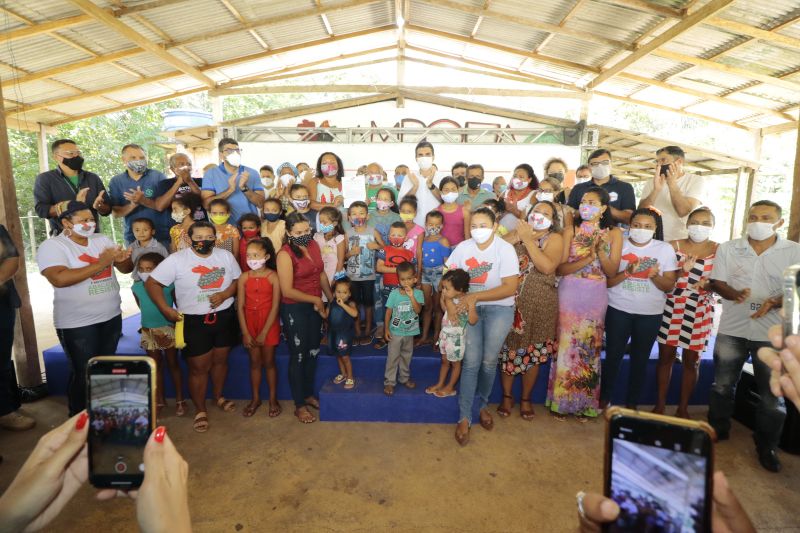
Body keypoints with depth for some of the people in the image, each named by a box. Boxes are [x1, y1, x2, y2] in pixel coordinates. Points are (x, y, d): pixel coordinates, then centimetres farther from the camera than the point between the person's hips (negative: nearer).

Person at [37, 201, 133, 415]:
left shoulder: (102, 240, 6)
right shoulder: (52, 246, -11)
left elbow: (126, 269, 6)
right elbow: (60, 279, -27)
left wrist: (123, 259, -17)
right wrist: (101, 263, -27)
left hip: (112, 317, 6)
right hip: (78, 324, -6)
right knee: (84, 375, 5)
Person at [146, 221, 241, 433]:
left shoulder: (226, 255, -1)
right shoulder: (176, 260, -11)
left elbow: (238, 280, 4)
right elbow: (152, 283, -8)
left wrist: (224, 294, -15)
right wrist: (165, 309, -15)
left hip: (224, 316, 3)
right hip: (194, 320, -3)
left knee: (220, 360, 17)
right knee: (199, 368, 4)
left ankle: (219, 397, 40)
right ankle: (200, 410, 22)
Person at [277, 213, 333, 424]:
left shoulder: (314, 245, 1)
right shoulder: (285, 254, -18)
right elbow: (287, 291, -21)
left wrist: (331, 299, 9)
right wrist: (315, 299, -15)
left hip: (314, 307, 6)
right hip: (294, 310, -6)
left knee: (313, 352, 18)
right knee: (298, 356, 6)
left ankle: (308, 394, 37)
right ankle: (299, 406, 22)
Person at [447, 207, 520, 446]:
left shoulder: (505, 249, -12)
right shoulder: (463, 247, -2)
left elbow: (510, 288, -18)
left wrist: (476, 296, -21)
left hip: (499, 309, -1)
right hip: (470, 308, 2)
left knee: (489, 361, 0)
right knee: (471, 362, -5)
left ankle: (483, 404, 28)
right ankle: (464, 417, 6)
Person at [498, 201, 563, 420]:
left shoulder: (555, 238, 0)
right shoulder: (517, 233, 8)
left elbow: (547, 267, -19)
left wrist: (528, 240, -17)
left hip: (539, 305, -1)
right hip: (511, 301, 2)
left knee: (532, 352, 9)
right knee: (508, 349, 7)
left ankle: (526, 398, 28)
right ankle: (507, 396, 26)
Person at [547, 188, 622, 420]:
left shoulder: (613, 233, 3)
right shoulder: (571, 230, 0)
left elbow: (612, 272, -1)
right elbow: (559, 268, -7)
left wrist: (600, 252, -17)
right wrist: (588, 258, -20)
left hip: (596, 295, 1)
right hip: (569, 292, -1)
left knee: (590, 346, 7)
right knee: (566, 344, 1)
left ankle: (584, 402, 21)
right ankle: (562, 400, 14)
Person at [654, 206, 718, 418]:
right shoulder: (673, 246, 0)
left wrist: (708, 284, -19)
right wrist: (682, 271, -18)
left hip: (700, 311, 0)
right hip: (672, 308, 0)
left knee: (691, 360, 8)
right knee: (666, 356, 5)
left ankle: (683, 408, 23)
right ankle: (660, 405, 18)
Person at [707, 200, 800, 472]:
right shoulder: (728, 248, 1)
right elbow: (716, 282, -1)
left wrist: (775, 302, -22)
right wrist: (734, 294, -21)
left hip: (773, 333, -1)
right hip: (731, 329, 1)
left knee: (772, 394, 8)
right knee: (722, 386, 13)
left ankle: (767, 446, 27)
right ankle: (717, 430, 32)